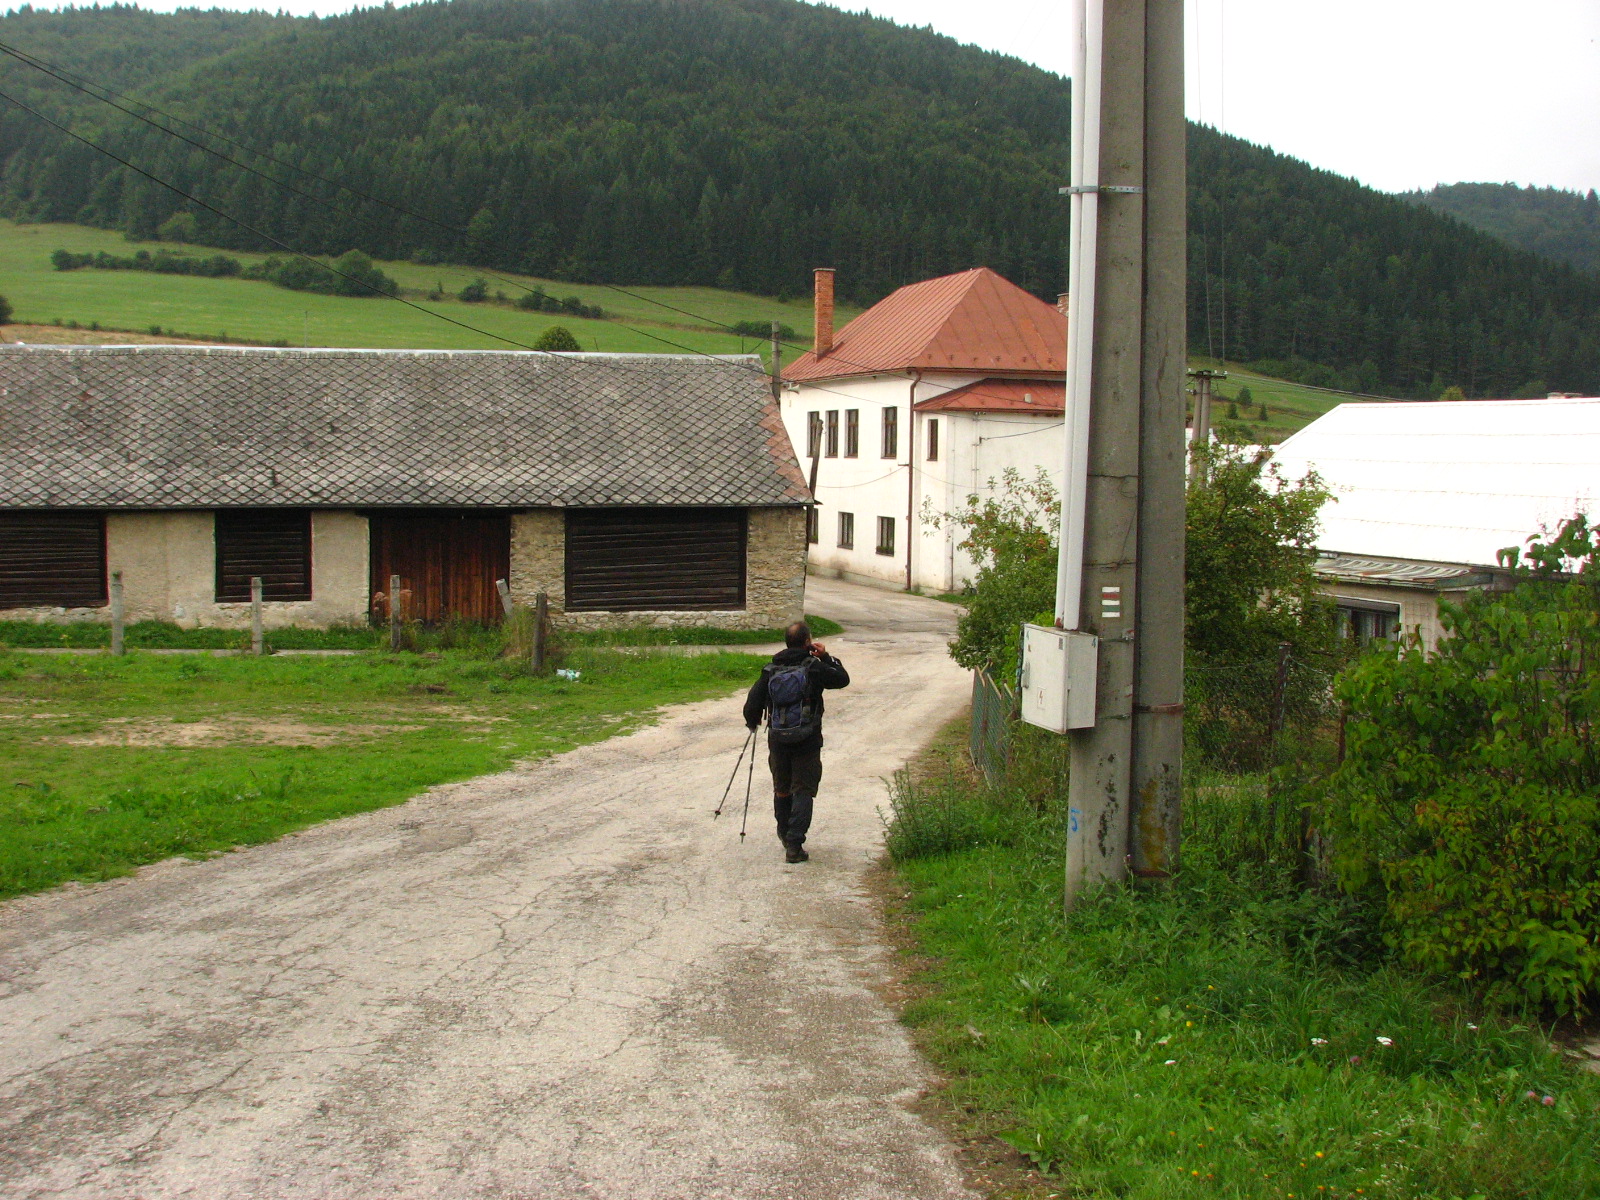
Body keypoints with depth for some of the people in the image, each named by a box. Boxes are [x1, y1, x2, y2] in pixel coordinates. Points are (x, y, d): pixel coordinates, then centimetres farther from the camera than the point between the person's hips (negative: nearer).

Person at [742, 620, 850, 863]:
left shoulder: (770, 670, 0)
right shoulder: (814, 668, -9)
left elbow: (752, 704, 1)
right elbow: (843, 679, 6)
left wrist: (752, 722, 21)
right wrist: (827, 657, 13)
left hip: (777, 739, 4)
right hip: (807, 741, -3)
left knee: (781, 789, 20)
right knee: (803, 791, 1)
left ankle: (785, 834, 38)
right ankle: (794, 845, -8)